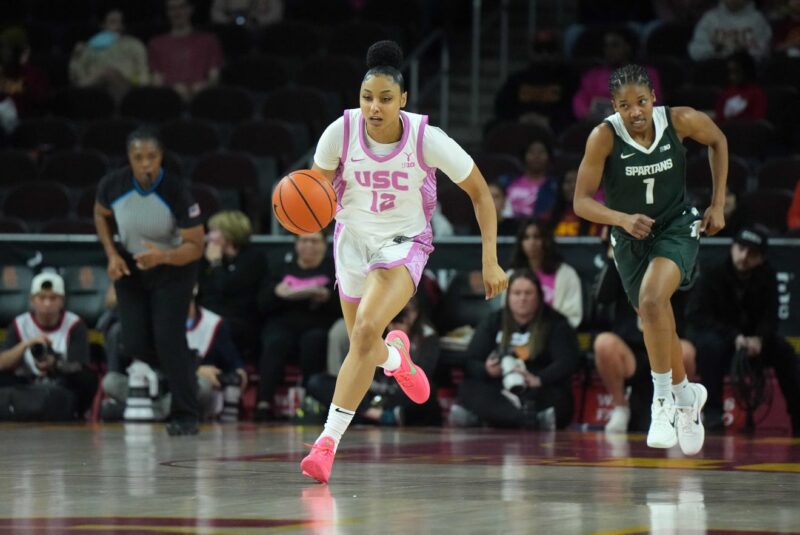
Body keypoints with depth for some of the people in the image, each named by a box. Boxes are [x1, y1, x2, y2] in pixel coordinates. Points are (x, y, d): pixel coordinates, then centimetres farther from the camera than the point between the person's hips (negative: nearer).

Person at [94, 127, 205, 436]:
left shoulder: (177, 191, -29)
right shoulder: (113, 185, -20)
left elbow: (195, 247, -23)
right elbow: (101, 215, 5)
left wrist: (163, 256, -42)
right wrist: (112, 255, -8)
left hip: (173, 267, -3)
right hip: (131, 265, 3)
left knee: (168, 338, -17)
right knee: (135, 344, -3)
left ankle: (185, 416, -5)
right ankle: (184, 368, 30)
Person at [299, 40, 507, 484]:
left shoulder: (427, 139, -22)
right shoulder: (341, 132, -18)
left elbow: (480, 193, -10)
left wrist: (490, 260, -13)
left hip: (403, 243, -3)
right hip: (353, 239, 3)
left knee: (366, 330, -27)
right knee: (363, 348, 14)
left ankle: (329, 439, -24)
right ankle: (396, 357, 55)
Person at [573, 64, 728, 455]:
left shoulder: (681, 121, -19)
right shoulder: (604, 137, -22)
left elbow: (718, 141, 4)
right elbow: (581, 202, -19)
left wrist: (718, 204, 2)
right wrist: (623, 219, -36)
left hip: (678, 228, -2)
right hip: (631, 236, 2)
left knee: (652, 300, -28)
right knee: (654, 321, 14)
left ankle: (664, 398, -14)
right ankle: (686, 395, 41)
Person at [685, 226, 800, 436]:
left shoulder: (766, 279, -8)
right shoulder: (712, 275, -17)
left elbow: (769, 317, -9)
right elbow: (696, 315, -23)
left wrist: (759, 339, -32)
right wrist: (733, 337, -34)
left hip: (751, 338, 3)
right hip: (714, 334, -3)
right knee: (712, 345, -37)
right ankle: (714, 410, -31)